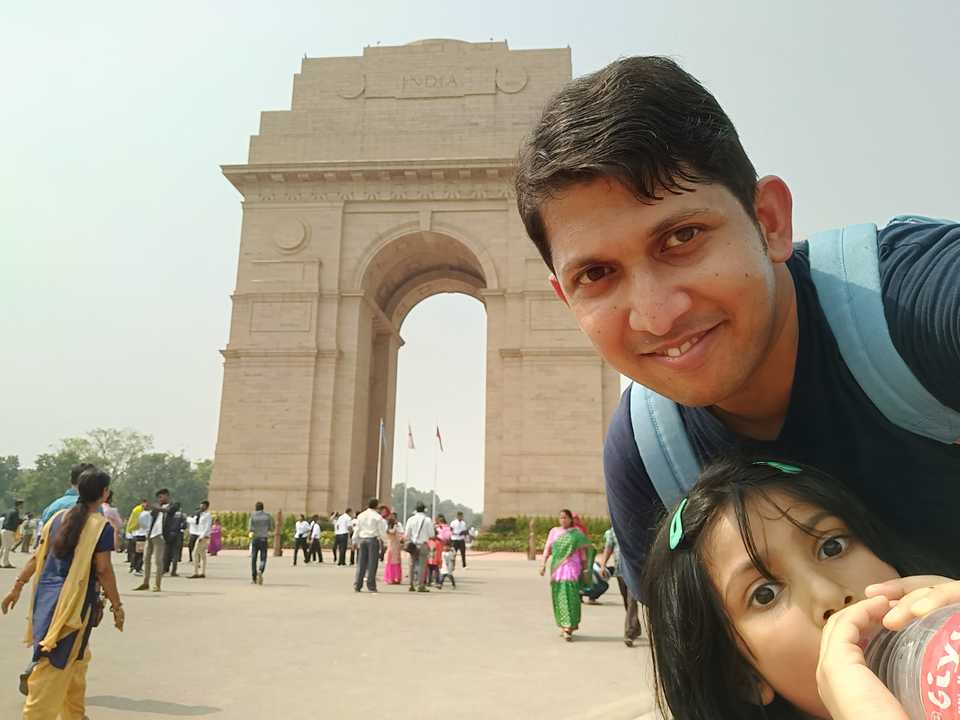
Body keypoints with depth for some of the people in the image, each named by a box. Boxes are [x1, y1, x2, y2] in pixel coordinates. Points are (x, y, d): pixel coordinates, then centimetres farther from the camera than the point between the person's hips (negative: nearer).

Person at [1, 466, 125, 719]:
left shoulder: (59, 517, 6)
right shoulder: (102, 525, -12)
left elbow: (37, 557, 8)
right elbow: (103, 570, -14)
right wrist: (117, 606, -6)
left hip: (47, 596, 7)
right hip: (74, 602, -7)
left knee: (77, 658, 21)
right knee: (55, 666, -1)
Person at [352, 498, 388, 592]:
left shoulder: (360, 515, 9)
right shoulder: (378, 517, -5)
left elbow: (357, 529, 12)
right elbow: (382, 531, -4)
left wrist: (354, 541, 19)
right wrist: (384, 540, 11)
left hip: (362, 539, 4)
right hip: (373, 539, -4)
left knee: (361, 563, 9)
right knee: (372, 563, 1)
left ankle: (357, 585, 7)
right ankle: (371, 586, 2)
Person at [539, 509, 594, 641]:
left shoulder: (577, 533, 4)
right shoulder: (554, 531, 11)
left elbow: (583, 552, 4)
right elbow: (547, 549, 7)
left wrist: (586, 570, 1)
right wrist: (543, 563, -6)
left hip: (571, 567, -3)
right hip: (556, 568, 3)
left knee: (570, 595, -13)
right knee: (558, 596, 6)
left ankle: (568, 628, -14)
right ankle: (564, 625, 22)